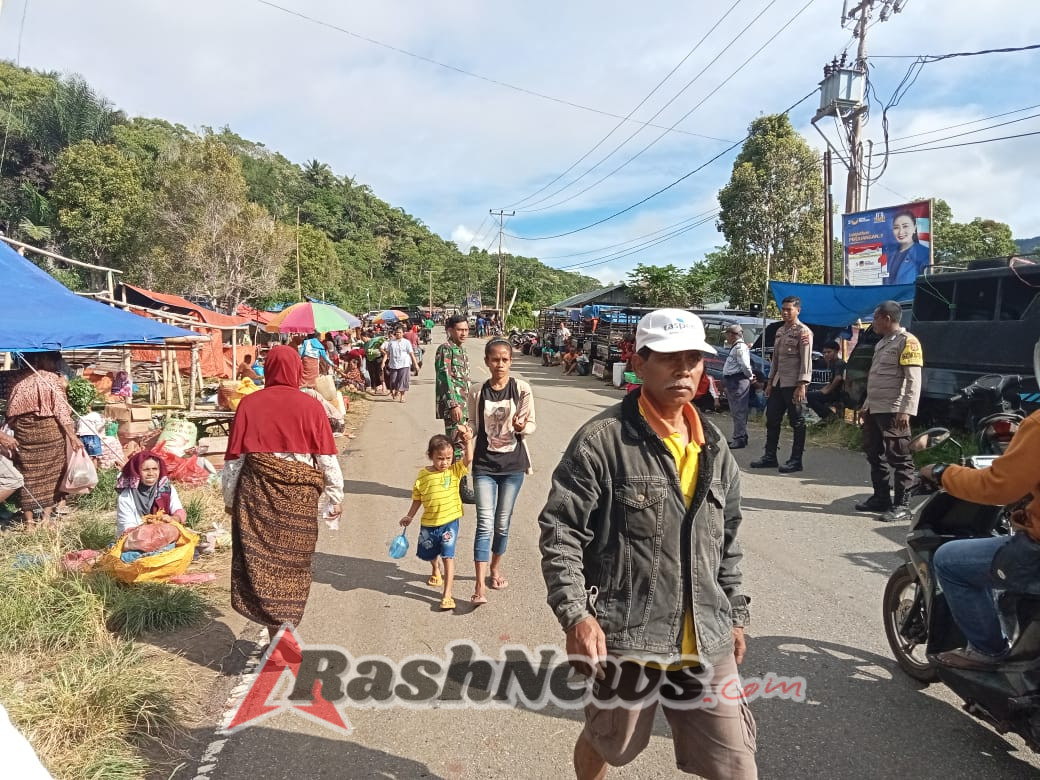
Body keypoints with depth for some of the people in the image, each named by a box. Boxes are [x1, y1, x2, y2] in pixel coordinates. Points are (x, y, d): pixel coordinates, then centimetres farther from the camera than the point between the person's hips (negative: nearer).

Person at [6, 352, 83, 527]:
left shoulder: (19, 381, 4)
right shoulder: (52, 378, -7)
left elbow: (11, 413, 5)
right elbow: (61, 409, -13)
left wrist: (17, 433, 17)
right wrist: (73, 436, -14)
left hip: (25, 432, 3)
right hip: (50, 431, -3)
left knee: (28, 475, 8)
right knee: (50, 474, 9)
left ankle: (29, 522, 11)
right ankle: (46, 518, 9)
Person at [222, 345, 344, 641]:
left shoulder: (250, 403, 0)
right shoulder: (310, 406, -3)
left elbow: (235, 457, 4)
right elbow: (327, 458, -2)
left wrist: (230, 498, 14)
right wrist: (334, 497, 8)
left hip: (256, 490, 0)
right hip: (298, 495, 0)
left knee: (259, 558, 6)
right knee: (291, 562, 11)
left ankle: (278, 629, 1)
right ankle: (286, 628, 21)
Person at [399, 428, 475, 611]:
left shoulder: (455, 471, -7)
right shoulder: (423, 475, -5)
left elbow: (469, 459, -23)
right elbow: (417, 499, 5)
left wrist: (468, 440, -30)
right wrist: (410, 516, 4)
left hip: (450, 522, -3)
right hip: (428, 523, 3)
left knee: (448, 556, -10)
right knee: (428, 554, 22)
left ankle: (447, 594, -6)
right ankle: (436, 570, 57)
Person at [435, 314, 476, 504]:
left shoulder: (462, 352, 19)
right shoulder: (445, 349, -9)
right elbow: (444, 377, -17)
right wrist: (453, 404, -21)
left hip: (462, 405, 9)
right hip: (452, 405, -9)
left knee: (457, 445, 12)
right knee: (457, 446, -8)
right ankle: (462, 488, -4)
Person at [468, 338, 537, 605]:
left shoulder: (522, 389, -6)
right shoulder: (477, 391, -3)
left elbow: (532, 424, 0)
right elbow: (473, 424, 8)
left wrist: (521, 428, -21)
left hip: (513, 464, 0)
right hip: (484, 464, 0)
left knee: (502, 523, 13)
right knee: (485, 524, -7)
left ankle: (495, 568, 36)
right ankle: (480, 585, -4)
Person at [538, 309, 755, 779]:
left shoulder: (714, 447, 7)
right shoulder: (603, 439, -14)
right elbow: (559, 533, -14)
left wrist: (735, 614, 18)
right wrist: (576, 615, -21)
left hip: (707, 644, 5)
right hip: (624, 639, -4)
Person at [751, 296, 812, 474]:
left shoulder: (803, 332, -7)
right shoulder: (780, 331, 16)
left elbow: (806, 361, -12)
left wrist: (801, 385, -18)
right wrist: (770, 382, 15)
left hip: (794, 384, -8)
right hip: (778, 383, 8)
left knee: (797, 423, 0)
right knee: (772, 420, 10)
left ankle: (796, 461, 7)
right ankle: (770, 457, 19)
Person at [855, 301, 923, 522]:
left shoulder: (907, 342, -9)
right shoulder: (881, 343, 20)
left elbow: (913, 380, -16)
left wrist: (906, 411, -23)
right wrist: (866, 405, 22)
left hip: (893, 411, -10)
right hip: (874, 410, 10)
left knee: (900, 459, -4)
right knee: (875, 455, 14)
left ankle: (901, 506, -1)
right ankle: (881, 498, 24)